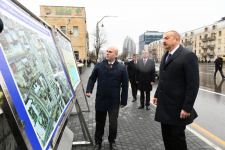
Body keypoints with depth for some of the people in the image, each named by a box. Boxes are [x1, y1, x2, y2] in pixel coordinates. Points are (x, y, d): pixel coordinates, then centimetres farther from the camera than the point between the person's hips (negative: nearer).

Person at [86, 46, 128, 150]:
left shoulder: (122, 68, -3)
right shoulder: (99, 66, 2)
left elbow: (125, 85, -2)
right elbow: (92, 79, 6)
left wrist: (123, 100, -2)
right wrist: (89, 90, -10)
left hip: (114, 101, -1)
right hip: (100, 100, 2)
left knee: (113, 123, 8)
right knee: (99, 123, 15)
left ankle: (112, 141, 34)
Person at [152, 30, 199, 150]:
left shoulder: (188, 56, -14)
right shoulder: (165, 56, 12)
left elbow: (193, 84, -17)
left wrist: (187, 107, -18)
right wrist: (157, 95, 13)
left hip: (177, 107, -7)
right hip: (164, 106, 7)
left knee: (177, 137, 8)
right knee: (166, 136, 18)